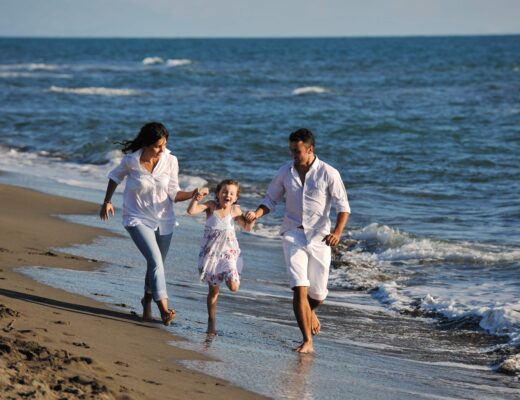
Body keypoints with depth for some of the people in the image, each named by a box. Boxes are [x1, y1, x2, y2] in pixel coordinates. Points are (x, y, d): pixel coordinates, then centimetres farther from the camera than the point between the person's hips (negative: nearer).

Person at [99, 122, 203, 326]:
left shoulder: (170, 161, -12)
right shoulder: (131, 161, -16)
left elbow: (173, 194, -6)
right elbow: (115, 176, 6)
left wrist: (192, 194, -24)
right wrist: (107, 202, 12)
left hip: (164, 220, 3)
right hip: (138, 219, -3)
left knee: (156, 264, 14)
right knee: (156, 261, -20)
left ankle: (147, 301, 39)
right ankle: (164, 308, -23)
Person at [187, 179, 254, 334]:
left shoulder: (235, 210, -4)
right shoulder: (211, 206, -8)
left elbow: (247, 228, 2)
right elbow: (191, 211, -18)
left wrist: (251, 220, -18)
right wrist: (197, 198, -34)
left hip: (229, 253, 0)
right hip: (210, 252, 0)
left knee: (233, 287, -17)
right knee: (213, 290, 7)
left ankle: (232, 278, 19)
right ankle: (212, 321, 21)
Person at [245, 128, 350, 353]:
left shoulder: (328, 174, -8)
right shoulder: (285, 172, 0)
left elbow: (343, 206, -7)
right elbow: (271, 200, 10)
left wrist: (337, 232, -23)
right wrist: (257, 214, -11)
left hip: (319, 237, -1)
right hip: (293, 235, 1)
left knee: (318, 293, 9)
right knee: (299, 288, -14)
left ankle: (310, 311, 47)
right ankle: (307, 341, -11)